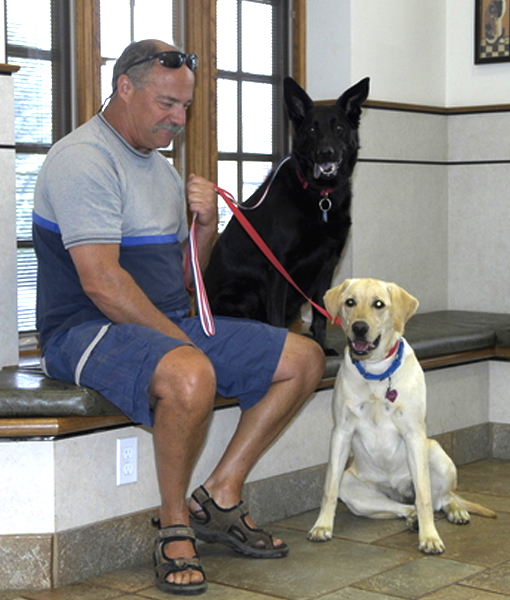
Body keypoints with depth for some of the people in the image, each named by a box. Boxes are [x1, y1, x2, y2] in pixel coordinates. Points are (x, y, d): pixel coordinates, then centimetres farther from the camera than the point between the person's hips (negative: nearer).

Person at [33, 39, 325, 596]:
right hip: (89, 330, -9)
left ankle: (218, 497, 4)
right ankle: (175, 527, -17)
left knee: (304, 358, 3)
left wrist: (206, 226, 0)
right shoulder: (83, 159, -13)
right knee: (189, 375, -41)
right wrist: (181, 342, -17)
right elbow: (101, 282, -22)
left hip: (171, 325, 10)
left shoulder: (159, 166, 17)